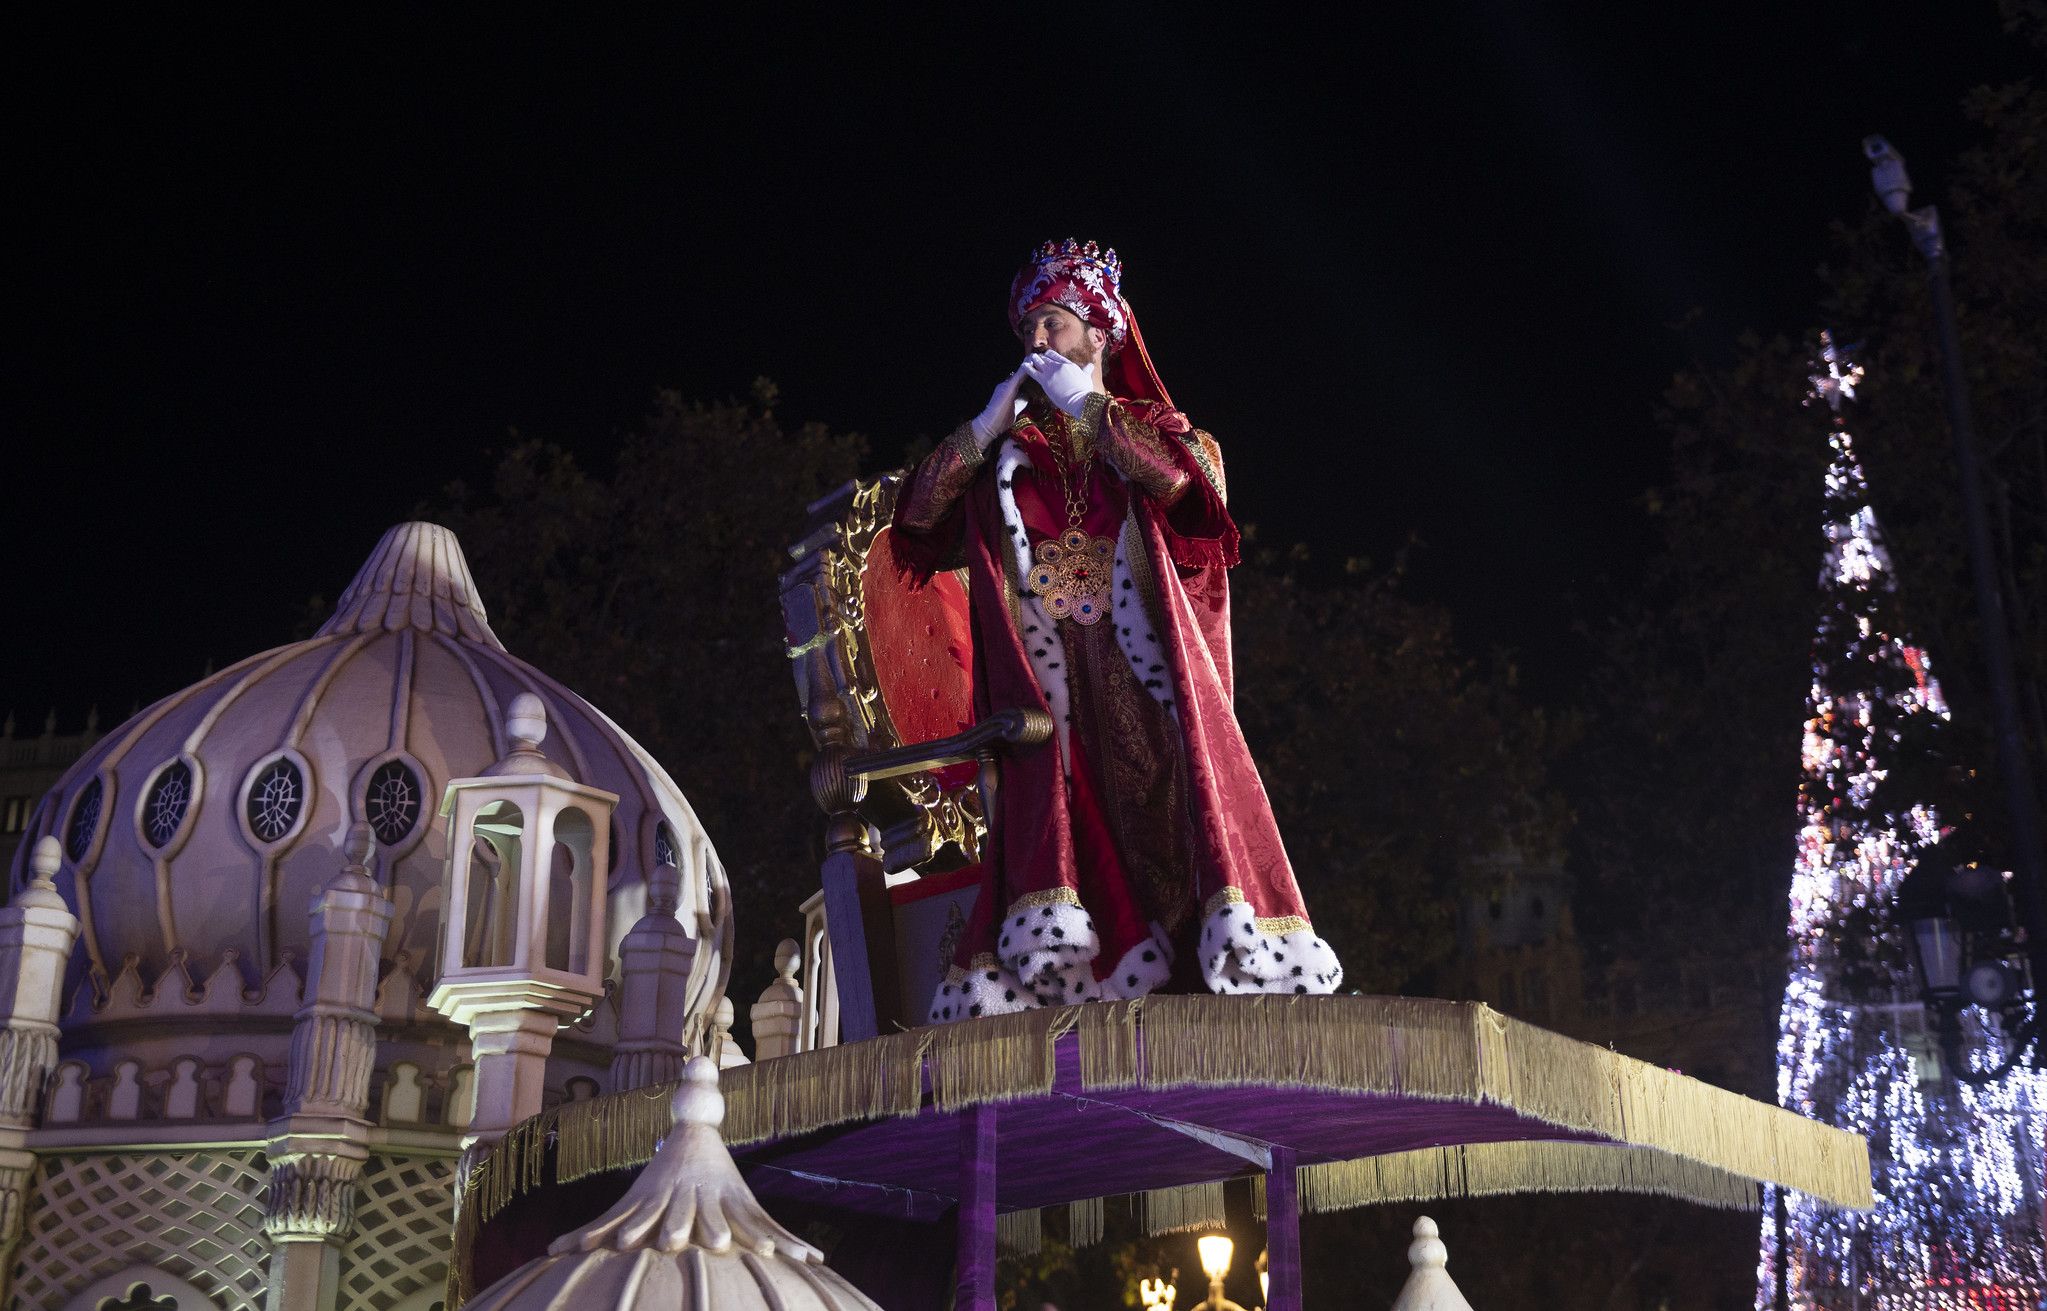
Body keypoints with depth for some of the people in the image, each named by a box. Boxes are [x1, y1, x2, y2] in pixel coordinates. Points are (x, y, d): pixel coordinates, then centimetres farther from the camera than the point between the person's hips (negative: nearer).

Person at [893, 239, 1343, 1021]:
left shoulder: (1150, 428, 15)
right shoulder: (1008, 451, 20)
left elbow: (1190, 477, -9)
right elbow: (917, 511, 9)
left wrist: (1090, 409, -2)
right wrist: (987, 425, 2)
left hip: (1141, 659, -2)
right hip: (1047, 669, 2)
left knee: (1177, 775, -17)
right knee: (1048, 801, -14)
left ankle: (1241, 945, -19)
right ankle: (1049, 959, -19)